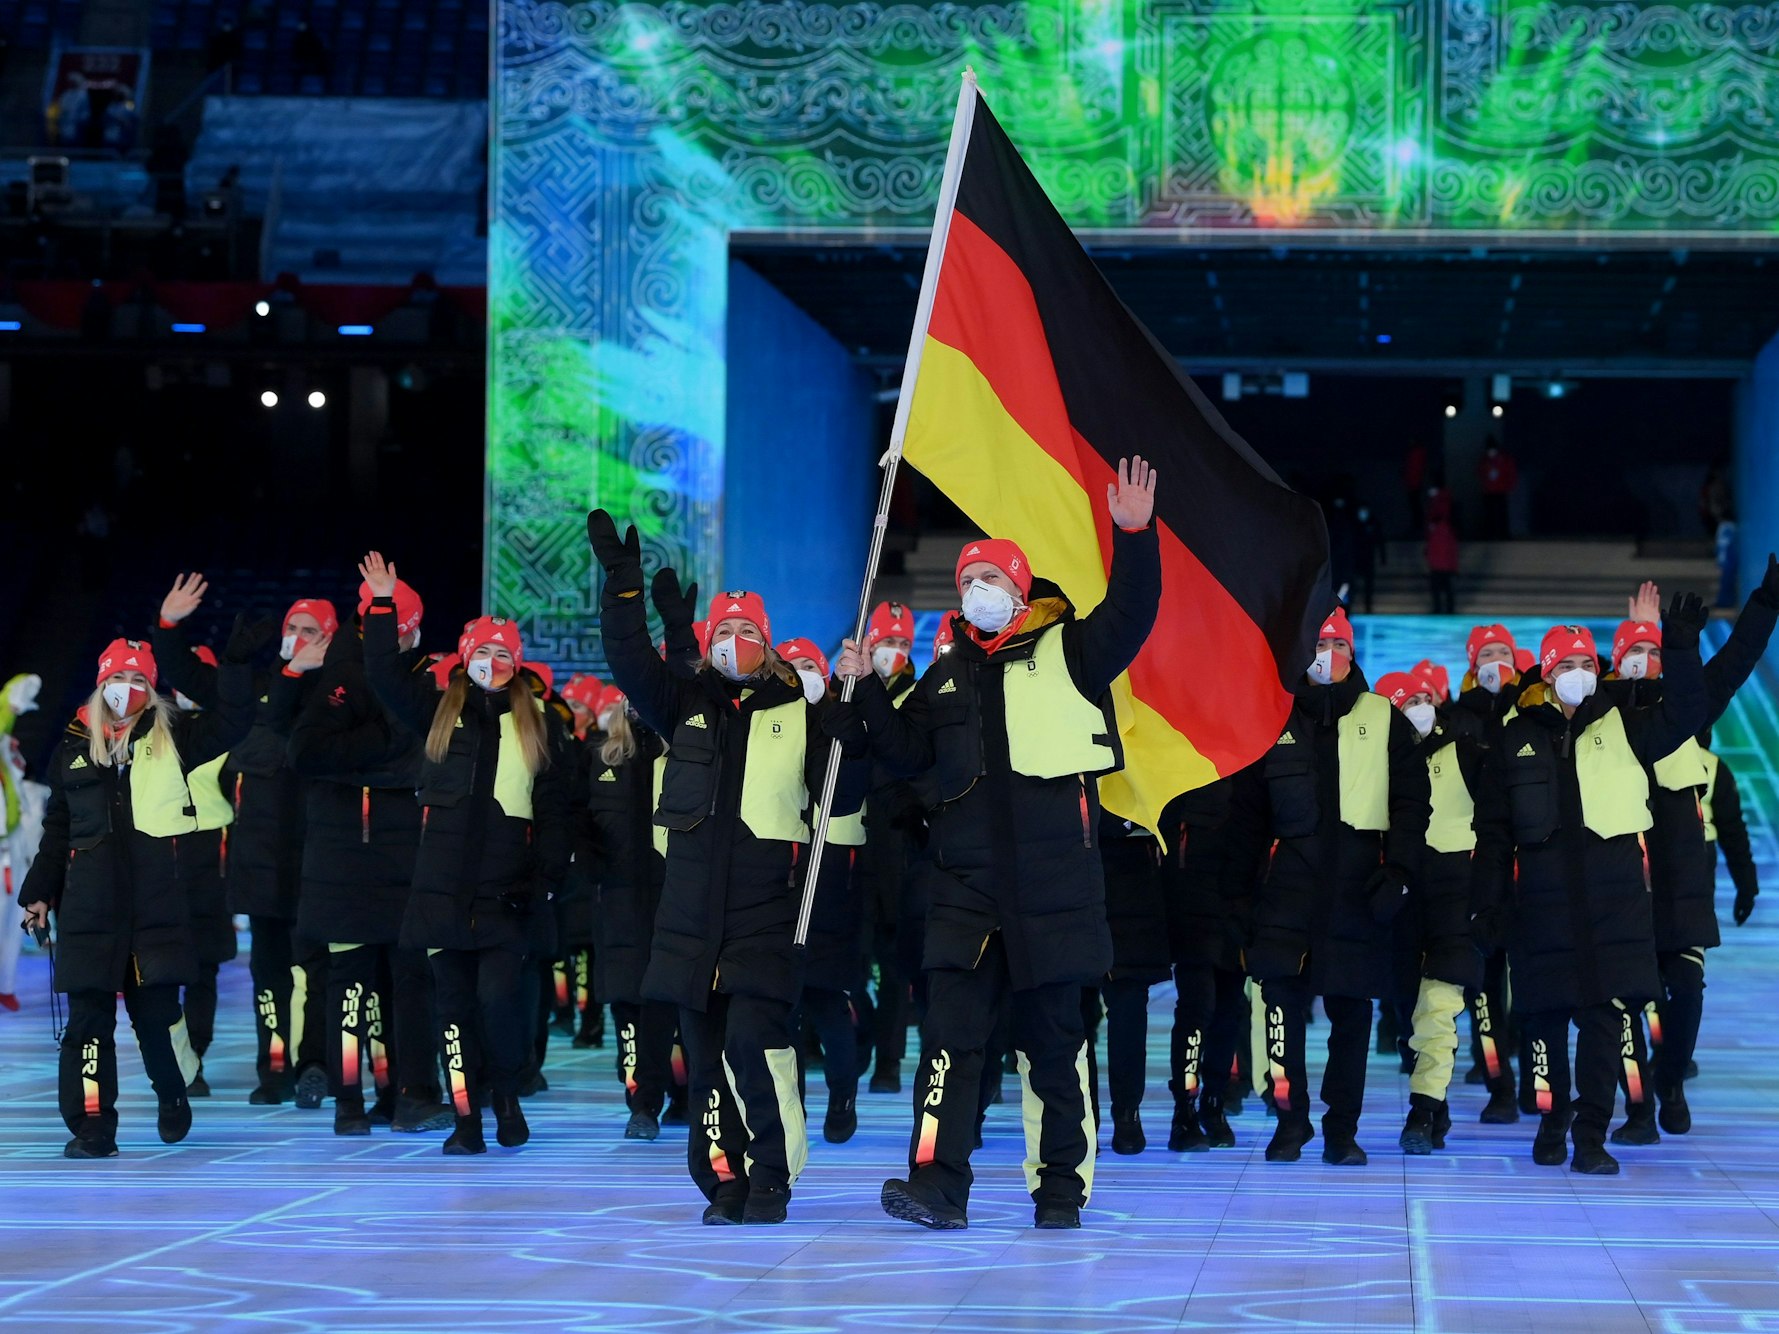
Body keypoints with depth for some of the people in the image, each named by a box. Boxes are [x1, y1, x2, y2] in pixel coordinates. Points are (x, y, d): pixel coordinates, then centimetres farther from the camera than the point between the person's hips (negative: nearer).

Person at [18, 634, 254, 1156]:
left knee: (156, 1005, -1)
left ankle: (174, 1099, 24)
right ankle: (92, 1125, 1)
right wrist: (40, 891, 15)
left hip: (157, 898, -2)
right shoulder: (74, 747, 13)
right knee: (89, 1014, -2)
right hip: (89, 903, 2)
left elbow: (231, 722, -4)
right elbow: (57, 829, 18)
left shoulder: (172, 736, 8)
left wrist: (235, 664, -15)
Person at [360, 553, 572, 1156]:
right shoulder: (441, 712, 12)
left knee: (499, 994, -14)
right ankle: (466, 1117, 8)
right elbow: (384, 673, 7)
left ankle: (506, 1094, 10)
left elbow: (554, 807, 6)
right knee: (453, 999, 2)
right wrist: (382, 605, 0)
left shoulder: (539, 723, 8)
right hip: (444, 881, 2)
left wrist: (546, 875, -3)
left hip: (508, 885, -2)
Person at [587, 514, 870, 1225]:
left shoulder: (801, 715, 7)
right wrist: (622, 584, -10)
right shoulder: (685, 703, 13)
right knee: (703, 1046, 4)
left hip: (766, 904, -3)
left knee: (753, 1037, -15)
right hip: (693, 901, 3)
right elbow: (631, 659, 1)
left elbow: (840, 798, 7)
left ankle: (773, 1174, -3)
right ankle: (724, 1178, 13)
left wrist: (848, 745, -11)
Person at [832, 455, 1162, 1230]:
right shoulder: (949, 674, 18)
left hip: (1052, 875, -3)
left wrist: (1135, 537, -19)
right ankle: (938, 1183, -13)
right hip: (964, 875, 3)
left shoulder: (1066, 652, 6)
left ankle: (1061, 1189, 12)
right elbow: (905, 752, 18)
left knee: (1052, 1039, 4)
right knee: (950, 1027, -8)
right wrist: (868, 689, 7)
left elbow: (1130, 616, -8)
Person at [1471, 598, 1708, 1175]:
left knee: (1605, 1014, -6)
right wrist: (1490, 902, 4)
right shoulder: (1518, 738, 9)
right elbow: (1493, 829, 9)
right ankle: (1553, 1120, 21)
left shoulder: (1622, 725, 9)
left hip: (1613, 892, -1)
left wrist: (1681, 652, -15)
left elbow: (1682, 718, -3)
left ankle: (1591, 1136, -4)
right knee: (1545, 1014, 5)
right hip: (1543, 894, 1)